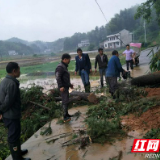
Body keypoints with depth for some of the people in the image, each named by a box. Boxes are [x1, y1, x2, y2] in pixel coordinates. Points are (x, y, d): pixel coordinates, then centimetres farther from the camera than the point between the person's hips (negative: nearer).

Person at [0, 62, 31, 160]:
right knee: (14, 136, 6)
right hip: (12, 115, -9)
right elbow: (8, 102, -24)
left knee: (14, 134, 24)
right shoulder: (12, 83, -25)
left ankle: (18, 151, 43)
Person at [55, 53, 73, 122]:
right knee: (65, 101, -11)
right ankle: (65, 117, -9)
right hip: (63, 88, -10)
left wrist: (70, 84, 21)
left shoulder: (64, 66, 16)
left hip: (66, 86, 10)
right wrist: (61, 86, -31)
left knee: (66, 100, 16)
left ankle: (66, 114, 27)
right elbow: (58, 77, -24)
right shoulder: (60, 67, -16)